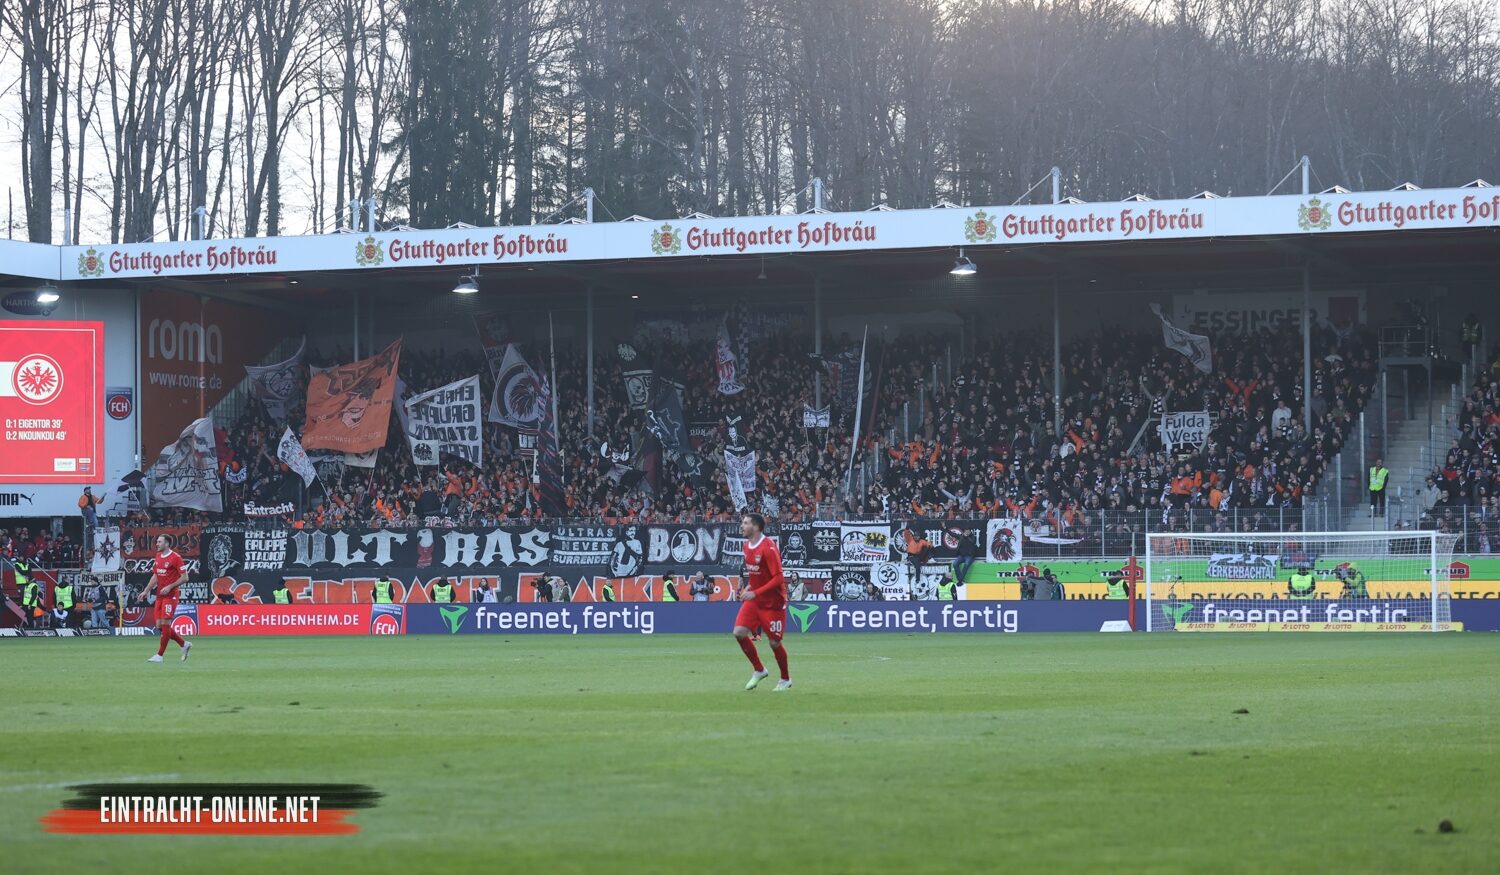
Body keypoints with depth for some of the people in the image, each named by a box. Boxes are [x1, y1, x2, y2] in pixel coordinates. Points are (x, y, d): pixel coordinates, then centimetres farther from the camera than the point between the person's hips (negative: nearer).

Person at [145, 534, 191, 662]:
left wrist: (169, 587, -19)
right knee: (159, 625, 5)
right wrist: (146, 591, 14)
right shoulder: (158, 557, 13)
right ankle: (184, 644, 19)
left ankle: (159, 655, -6)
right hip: (160, 596, 8)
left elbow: (184, 577, -12)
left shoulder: (176, 557, -11)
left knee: (165, 624, -9)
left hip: (170, 595, -8)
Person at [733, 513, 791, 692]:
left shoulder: (768, 548, -21)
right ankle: (758, 670, 9)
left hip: (773, 602, -7)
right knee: (739, 633, -8)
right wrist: (748, 587, 3)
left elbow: (778, 578, -23)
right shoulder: (747, 546, 5)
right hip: (753, 599, 7)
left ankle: (785, 679, 21)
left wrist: (755, 593, -25)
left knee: (775, 642, -1)